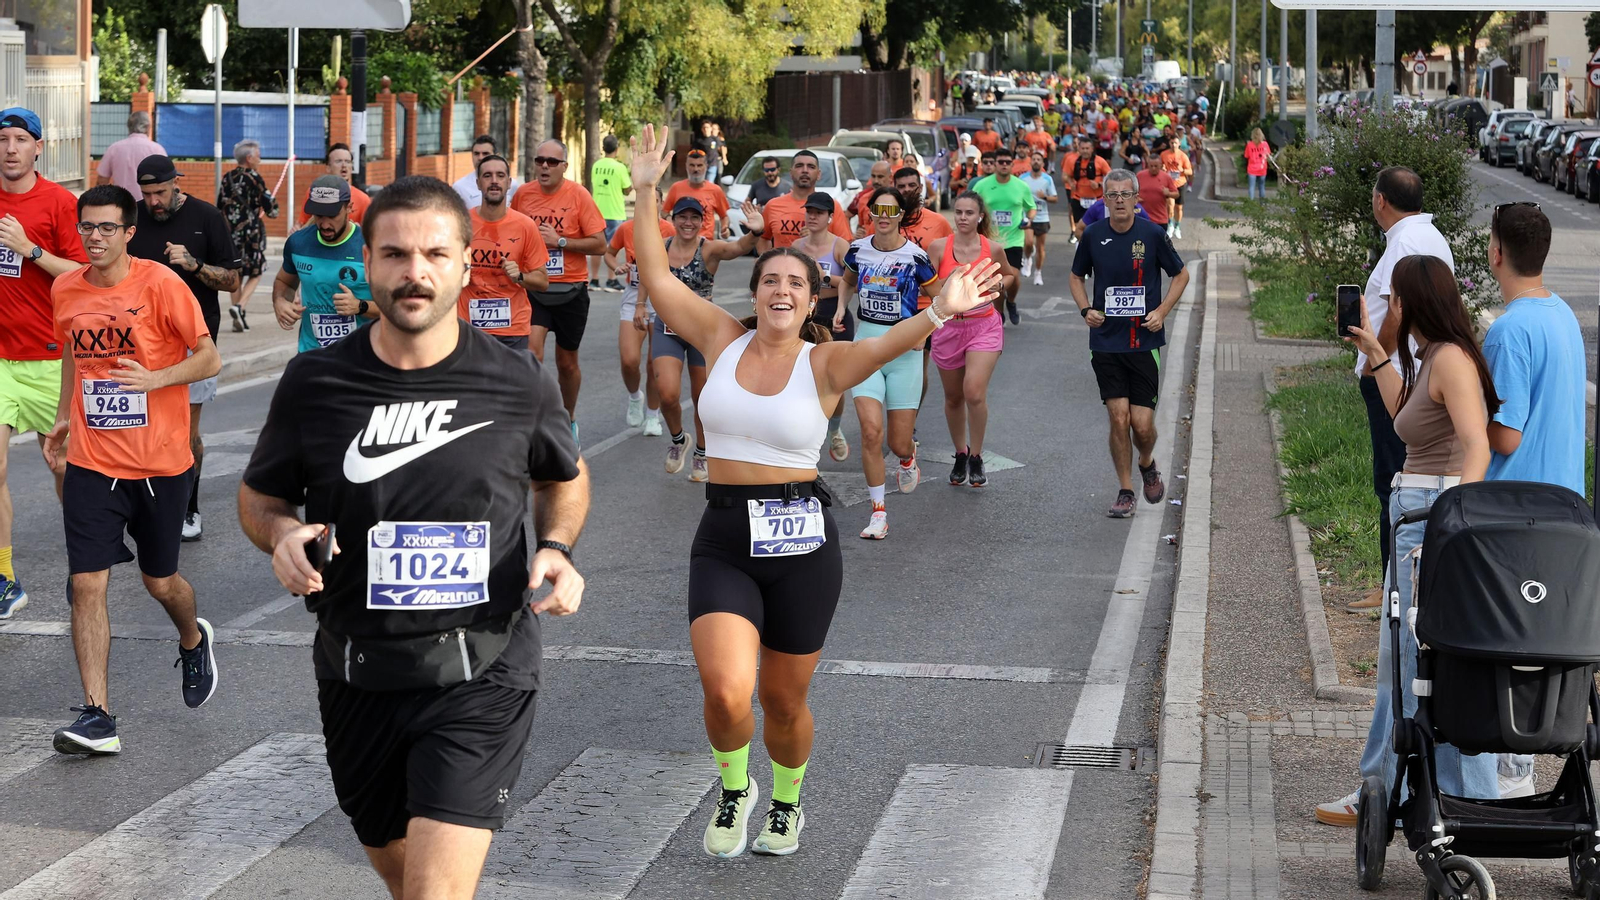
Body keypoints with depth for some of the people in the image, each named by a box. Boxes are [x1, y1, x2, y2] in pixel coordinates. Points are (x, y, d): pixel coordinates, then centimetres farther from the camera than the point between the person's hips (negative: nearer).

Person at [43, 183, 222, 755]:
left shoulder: (160, 283, -11)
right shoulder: (66, 289, 4)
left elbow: (209, 359, -10)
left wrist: (155, 379, -25)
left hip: (159, 465, -3)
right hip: (92, 464, 3)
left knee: (160, 582, 11)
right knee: (86, 584, -8)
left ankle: (193, 642, 46)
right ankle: (97, 716, -5)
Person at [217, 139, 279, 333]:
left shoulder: (227, 178, 7)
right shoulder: (254, 178, -10)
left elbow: (220, 206, 11)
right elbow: (270, 209, -9)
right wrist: (272, 201, 13)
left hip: (229, 231, 5)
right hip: (251, 232, -5)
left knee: (236, 273, 12)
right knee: (255, 272, 8)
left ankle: (238, 319, 12)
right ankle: (239, 306, -14)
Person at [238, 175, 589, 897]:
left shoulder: (518, 384, -5)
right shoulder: (315, 383, -4)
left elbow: (564, 478, 16)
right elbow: (258, 499, 10)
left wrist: (557, 549, -4)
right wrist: (283, 536, -12)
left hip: (481, 677, -3)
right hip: (358, 674, 3)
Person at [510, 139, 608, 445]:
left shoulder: (578, 195, -8)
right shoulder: (523, 195, 0)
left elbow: (600, 244, -9)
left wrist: (560, 241, -18)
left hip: (570, 290, -1)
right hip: (532, 289, 1)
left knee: (567, 362, 12)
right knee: (532, 351, -19)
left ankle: (569, 419, 35)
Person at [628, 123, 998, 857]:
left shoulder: (824, 364, -5)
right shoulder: (722, 340, 3)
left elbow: (888, 342, -24)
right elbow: (657, 278, 1)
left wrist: (939, 312, -43)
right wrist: (645, 192, -4)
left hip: (801, 544, -1)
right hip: (724, 540, 1)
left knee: (783, 701, 11)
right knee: (726, 692, -16)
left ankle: (787, 802, 41)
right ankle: (734, 788, 16)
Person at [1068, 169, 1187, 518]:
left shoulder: (1152, 234, -5)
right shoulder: (1093, 236, 1)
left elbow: (1181, 274, 8)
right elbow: (1077, 276, 17)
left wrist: (1162, 312, -5)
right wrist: (1086, 309, 0)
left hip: (1145, 341, -1)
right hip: (1106, 342, 1)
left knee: (1142, 423, -4)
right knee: (1119, 418, -5)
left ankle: (1147, 465, 30)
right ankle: (1125, 492, 10)